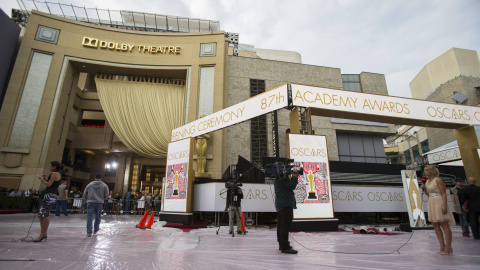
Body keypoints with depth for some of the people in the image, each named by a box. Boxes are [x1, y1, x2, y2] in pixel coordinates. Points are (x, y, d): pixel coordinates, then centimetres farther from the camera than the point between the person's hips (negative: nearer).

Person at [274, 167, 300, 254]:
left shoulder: (278, 177, 20)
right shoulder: (283, 177, -13)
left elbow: (289, 186, 22)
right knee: (285, 225, -11)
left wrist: (293, 177, 13)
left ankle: (282, 244, 23)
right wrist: (294, 176, -7)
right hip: (286, 204, -11)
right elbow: (291, 186, -17)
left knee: (281, 225, 14)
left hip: (280, 205, 11)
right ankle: (285, 247, -11)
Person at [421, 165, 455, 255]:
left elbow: (444, 193, -13)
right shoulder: (427, 181, 15)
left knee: (444, 225, -6)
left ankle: (448, 247, -1)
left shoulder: (438, 180, -8)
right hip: (431, 203, 8)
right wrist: (424, 188, 2)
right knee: (435, 225, 7)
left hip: (439, 202, -8)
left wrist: (444, 205, -21)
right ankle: (442, 246, 12)